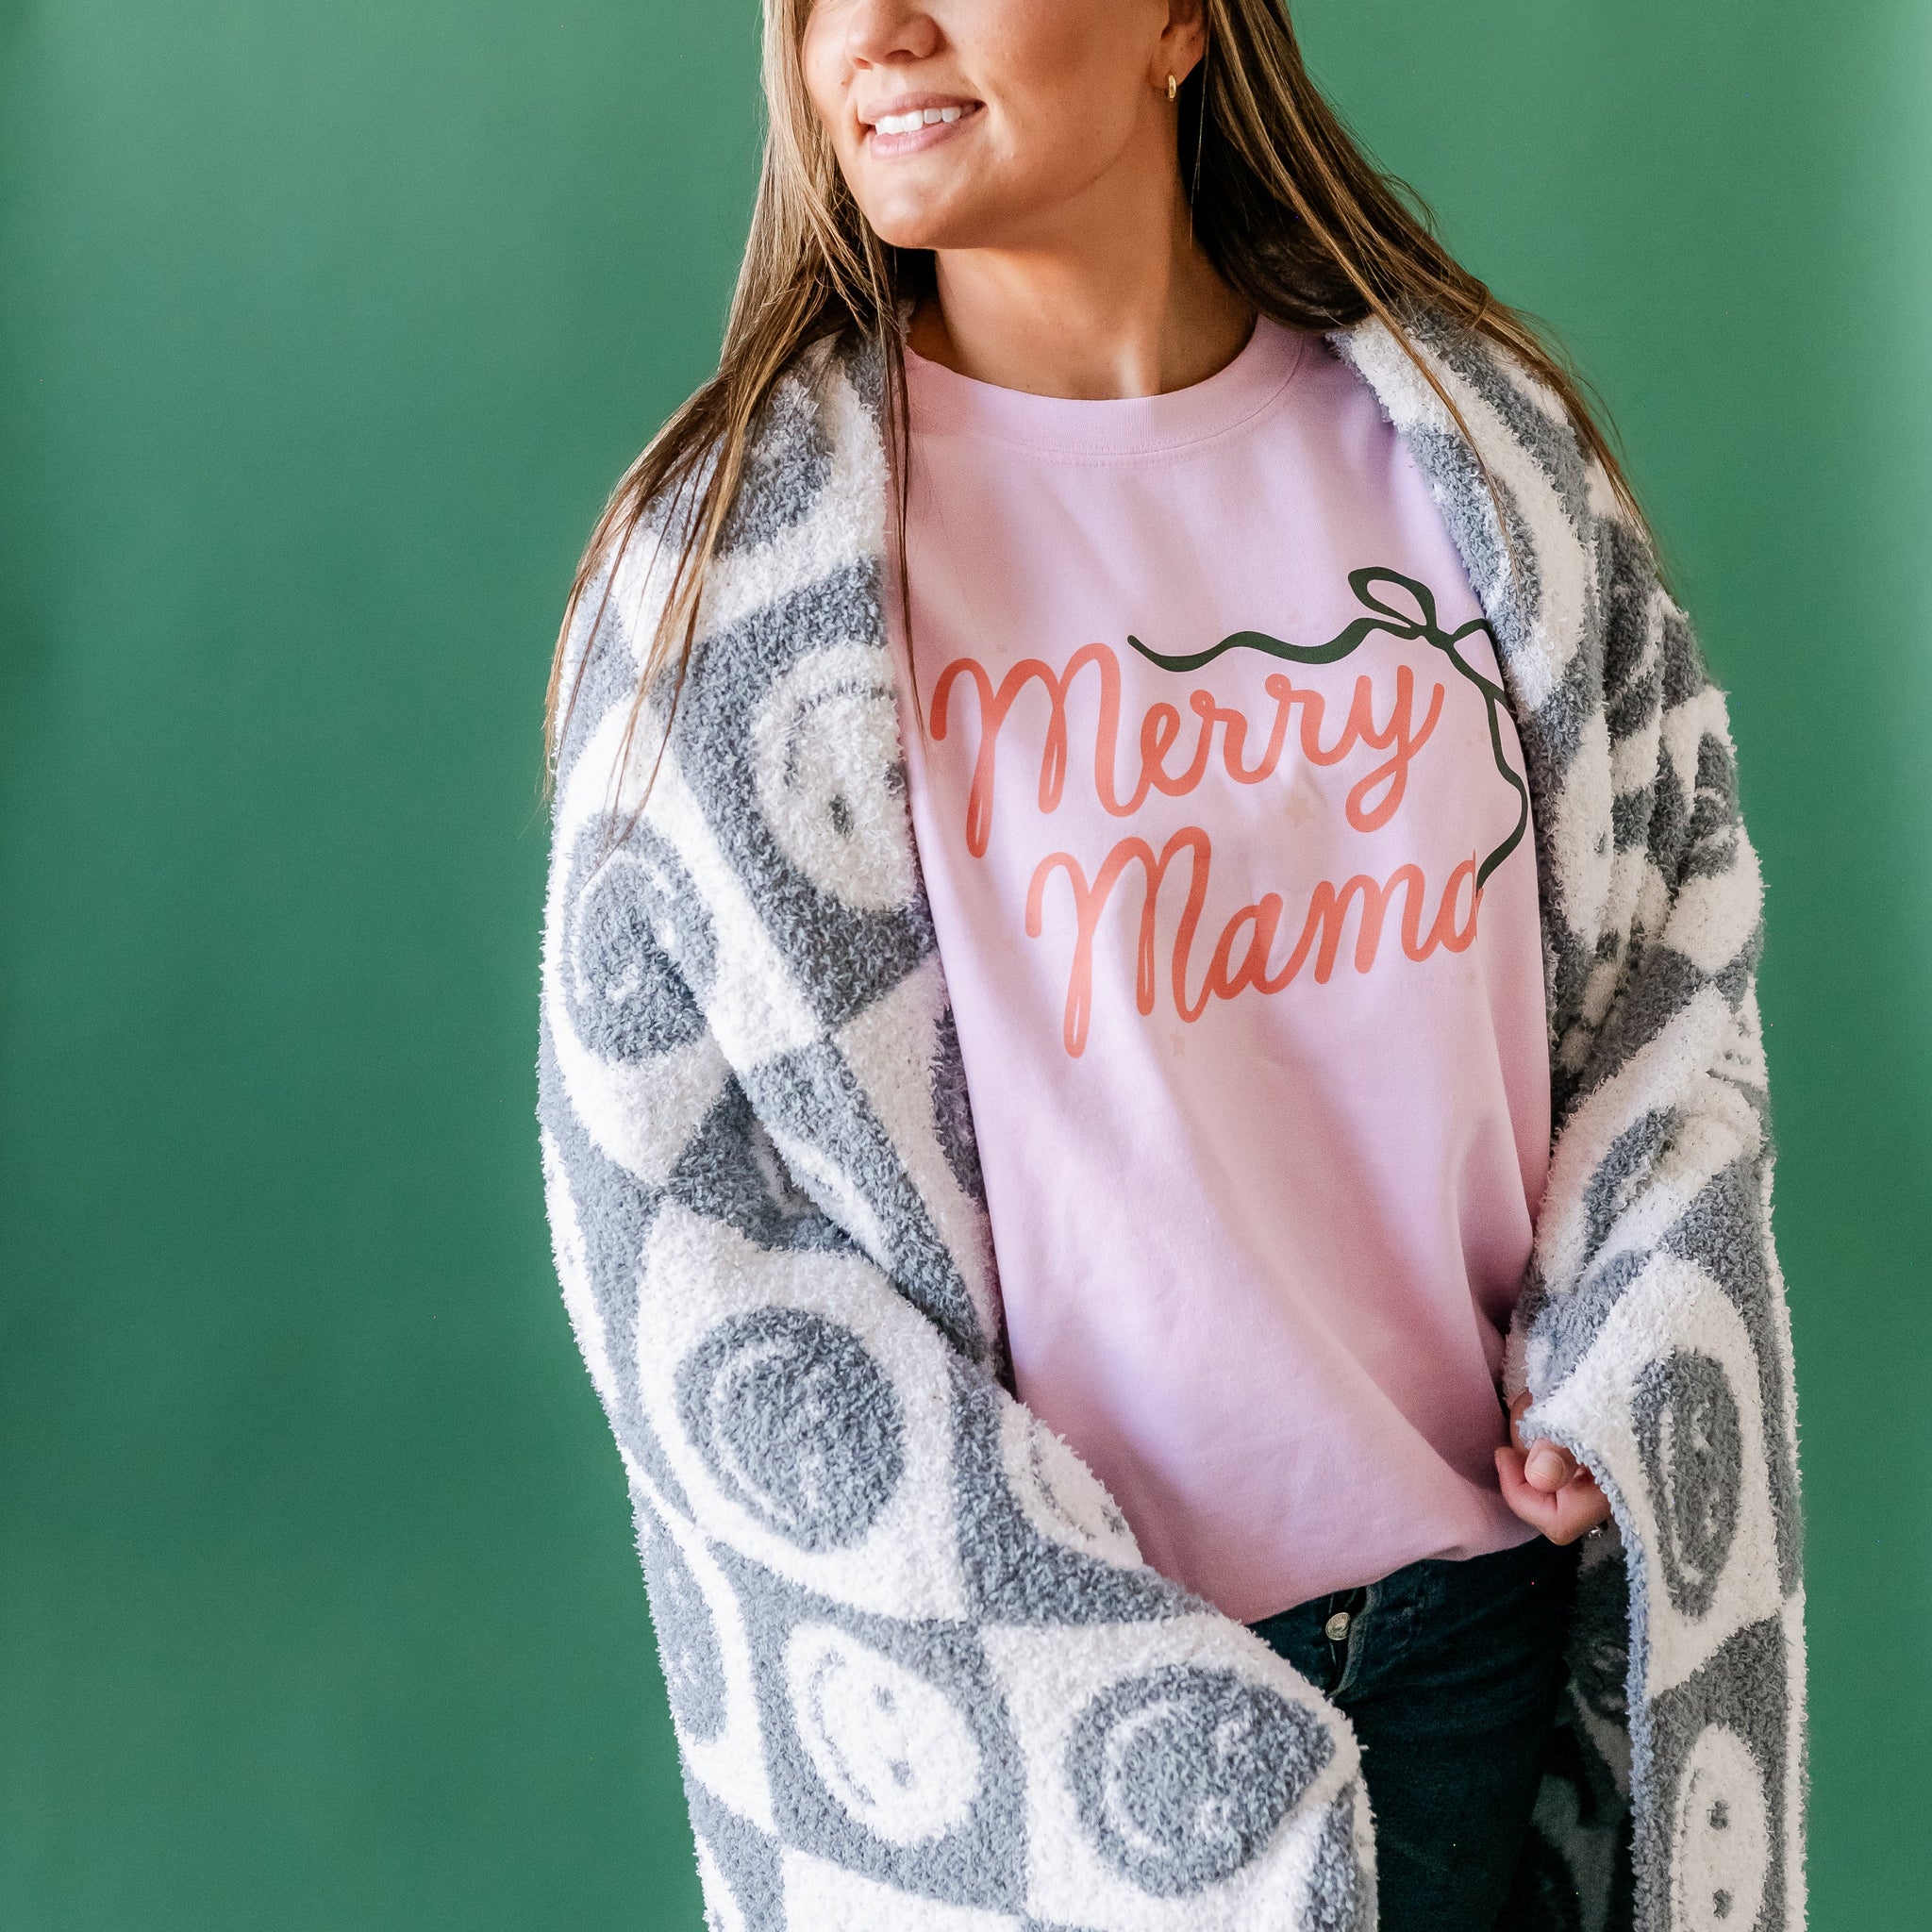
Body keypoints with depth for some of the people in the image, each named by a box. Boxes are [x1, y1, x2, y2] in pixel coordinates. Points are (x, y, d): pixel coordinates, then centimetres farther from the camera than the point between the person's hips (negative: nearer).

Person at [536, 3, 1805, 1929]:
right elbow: (666, 1223, -11)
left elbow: (1668, 952, 9)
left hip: (1476, 1601, 3)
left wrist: (1605, 1401, -5)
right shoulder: (736, 558, -9)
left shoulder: (1482, 464, 0)